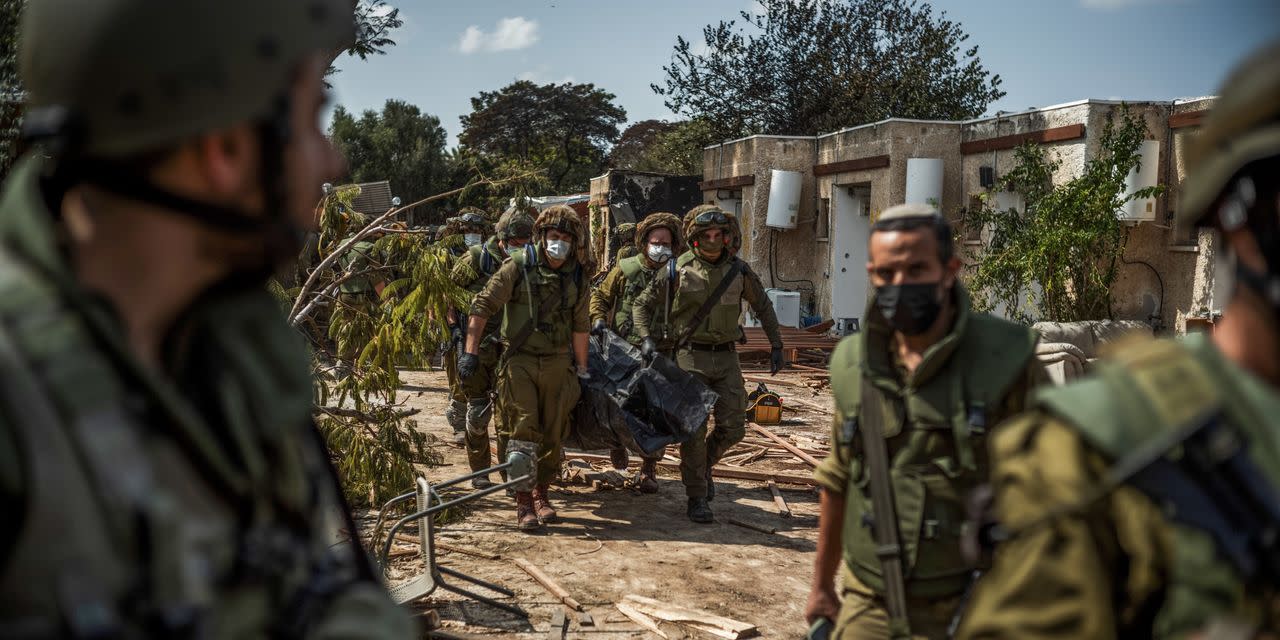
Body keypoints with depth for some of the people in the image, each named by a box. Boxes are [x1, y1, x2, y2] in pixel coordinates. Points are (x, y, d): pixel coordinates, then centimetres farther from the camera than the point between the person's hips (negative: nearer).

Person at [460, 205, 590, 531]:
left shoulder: (576, 278, 7)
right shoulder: (518, 267, -7)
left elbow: (580, 327, 15)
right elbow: (482, 305, -8)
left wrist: (582, 370, 16)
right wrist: (471, 352, -13)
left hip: (558, 364, 4)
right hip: (520, 360, -4)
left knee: (553, 434, 9)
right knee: (525, 432, -8)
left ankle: (541, 493, 26)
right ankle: (523, 501, 1)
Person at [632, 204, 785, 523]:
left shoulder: (739, 271, 3)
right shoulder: (678, 270, -5)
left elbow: (763, 307, 17)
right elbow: (642, 304, 4)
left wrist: (776, 345, 15)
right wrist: (646, 338, -10)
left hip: (726, 356, 3)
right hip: (691, 356, -3)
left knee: (732, 427, 0)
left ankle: (704, 465, 30)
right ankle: (697, 499, 6)